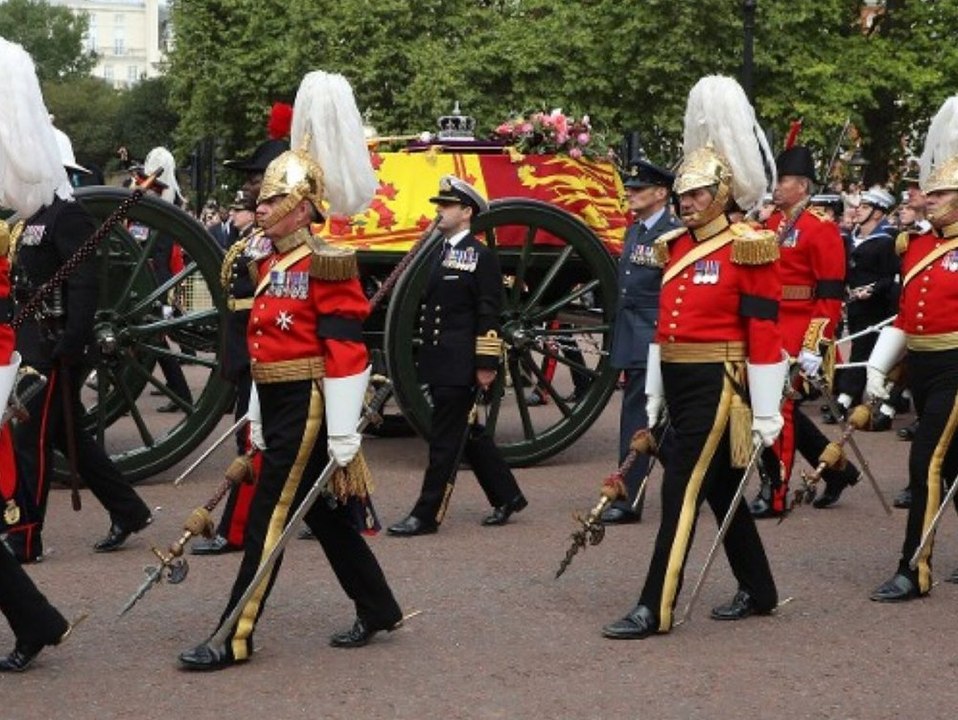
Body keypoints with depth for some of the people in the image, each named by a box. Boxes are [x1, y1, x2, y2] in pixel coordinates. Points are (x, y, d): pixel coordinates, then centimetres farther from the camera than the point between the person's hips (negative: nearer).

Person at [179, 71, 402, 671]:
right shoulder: (269, 263, 12)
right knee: (328, 515, 16)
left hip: (308, 408, -9)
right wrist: (261, 417, 20)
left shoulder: (324, 267, -14)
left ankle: (236, 638, -3)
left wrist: (343, 440, -20)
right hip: (277, 405, 9)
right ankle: (380, 610, 28)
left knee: (270, 516, -7)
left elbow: (347, 355, -18)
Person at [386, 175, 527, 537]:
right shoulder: (436, 252, 15)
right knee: (467, 434, 15)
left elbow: (488, 314, -11)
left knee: (446, 438, -5)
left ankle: (427, 515, -2)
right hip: (436, 363, 8)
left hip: (462, 366, -8)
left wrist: (486, 364, -14)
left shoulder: (481, 257, -7)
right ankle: (507, 497, 27)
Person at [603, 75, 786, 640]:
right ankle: (759, 591, 28)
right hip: (679, 381, 8)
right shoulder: (675, 246, 12)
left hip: (717, 384, -8)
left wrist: (766, 413, -13)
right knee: (721, 488, 15)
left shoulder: (747, 250, -10)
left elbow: (764, 334, -12)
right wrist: (655, 393, 18)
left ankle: (656, 610, -6)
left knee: (682, 491, -9)